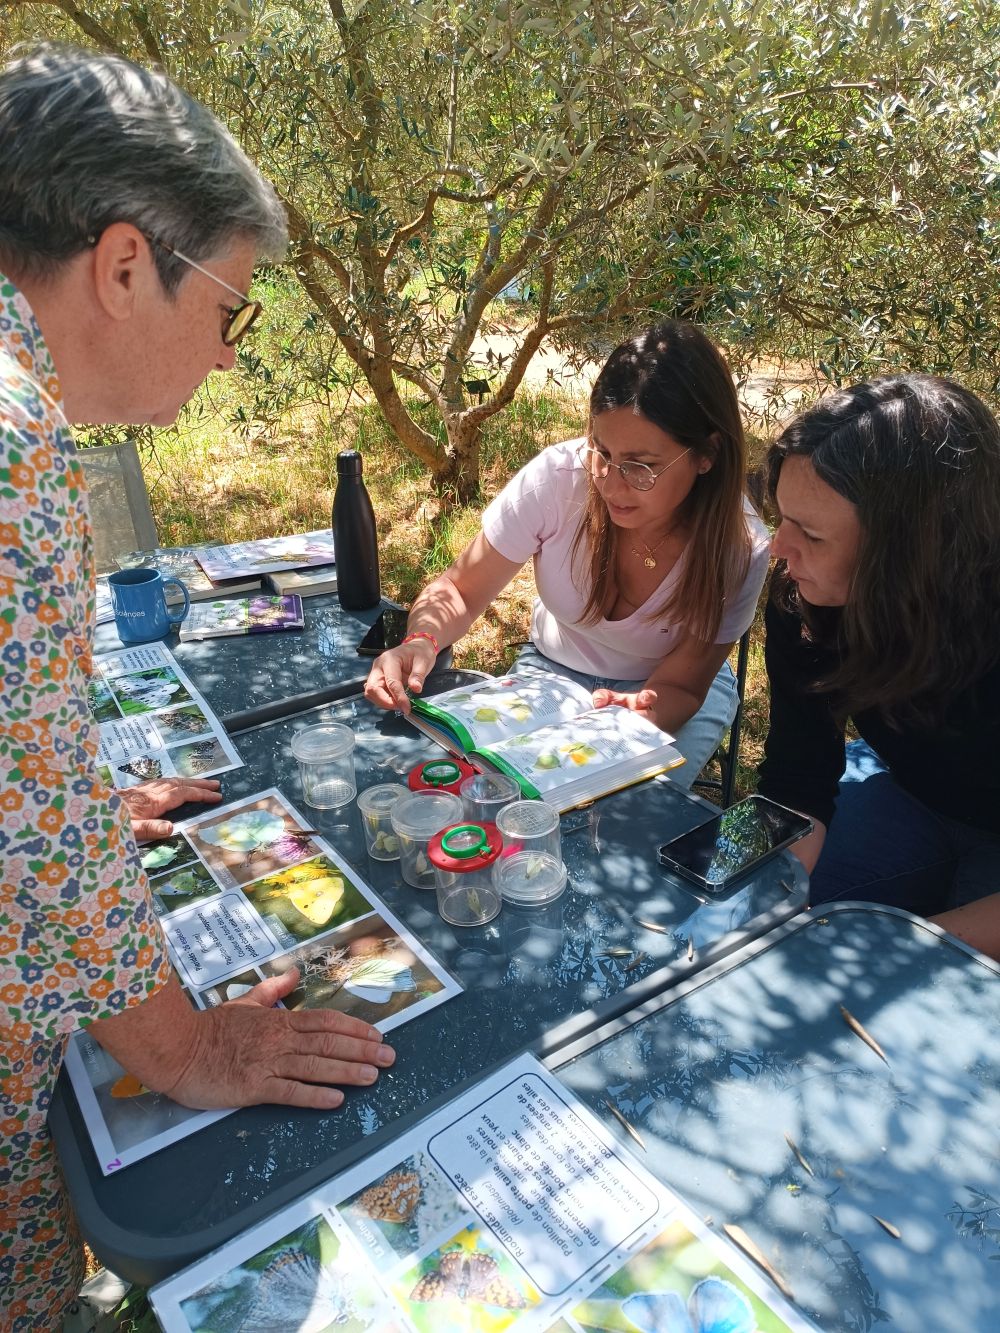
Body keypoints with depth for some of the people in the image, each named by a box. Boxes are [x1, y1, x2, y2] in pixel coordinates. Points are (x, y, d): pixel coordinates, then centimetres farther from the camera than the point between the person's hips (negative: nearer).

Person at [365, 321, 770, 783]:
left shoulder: (739, 550, -27)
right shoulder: (557, 477, -28)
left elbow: (680, 686, -17)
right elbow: (457, 592, -15)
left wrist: (644, 712, -40)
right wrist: (423, 640, -38)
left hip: (661, 691, 0)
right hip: (551, 670, 1)